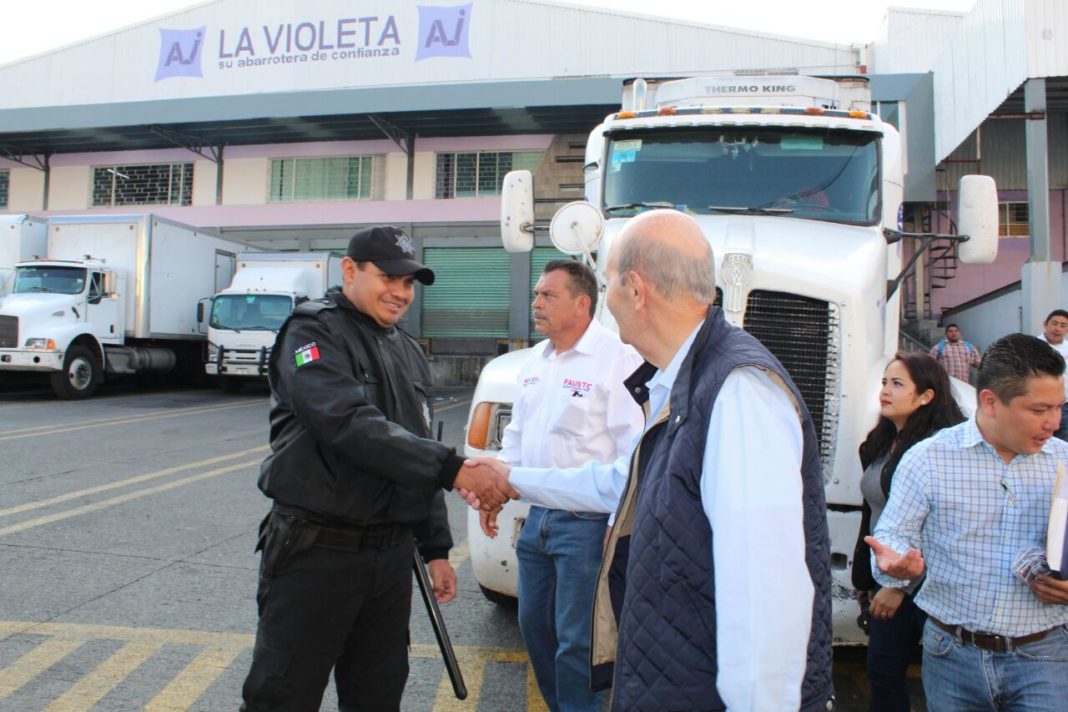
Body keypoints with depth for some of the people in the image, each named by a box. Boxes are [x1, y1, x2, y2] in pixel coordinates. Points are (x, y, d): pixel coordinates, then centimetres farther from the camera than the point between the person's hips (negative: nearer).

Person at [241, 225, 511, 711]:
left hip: (391, 553, 7)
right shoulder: (314, 332, -8)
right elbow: (350, 425, -25)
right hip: (316, 549, -7)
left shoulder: (408, 353, 14)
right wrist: (451, 468, -30)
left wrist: (435, 548, 14)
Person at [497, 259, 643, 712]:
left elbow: (633, 449, -18)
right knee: (534, 623, 19)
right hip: (538, 515, 9)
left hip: (588, 521, -8)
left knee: (575, 639, 1)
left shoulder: (616, 359, -14)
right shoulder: (535, 361, 12)